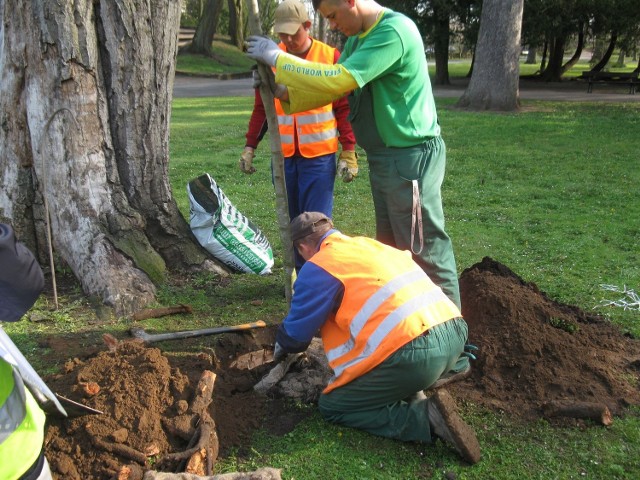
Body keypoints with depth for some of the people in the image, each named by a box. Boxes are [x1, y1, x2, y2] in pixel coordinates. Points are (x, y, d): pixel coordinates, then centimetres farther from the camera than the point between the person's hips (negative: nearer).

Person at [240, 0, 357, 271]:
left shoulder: (330, 56, -3)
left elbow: (344, 108, -1)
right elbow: (261, 107, 11)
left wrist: (349, 152, -5)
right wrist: (250, 147, 7)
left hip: (319, 156, -3)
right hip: (282, 155, 3)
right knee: (291, 222, 10)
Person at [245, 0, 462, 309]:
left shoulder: (394, 32, -20)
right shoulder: (358, 37, 10)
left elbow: (338, 80, -28)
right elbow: (332, 85, 11)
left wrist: (277, 58, -19)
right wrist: (282, 90, -2)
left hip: (411, 158, -10)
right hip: (384, 157, 10)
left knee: (426, 250, -1)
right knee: (390, 247, 18)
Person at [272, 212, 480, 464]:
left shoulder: (317, 269, 2)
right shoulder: (370, 244, 25)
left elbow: (295, 334, 10)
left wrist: (281, 347, 34)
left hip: (414, 351, -9)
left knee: (332, 406, 12)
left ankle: (426, 417, -4)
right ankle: (414, 397, 14)